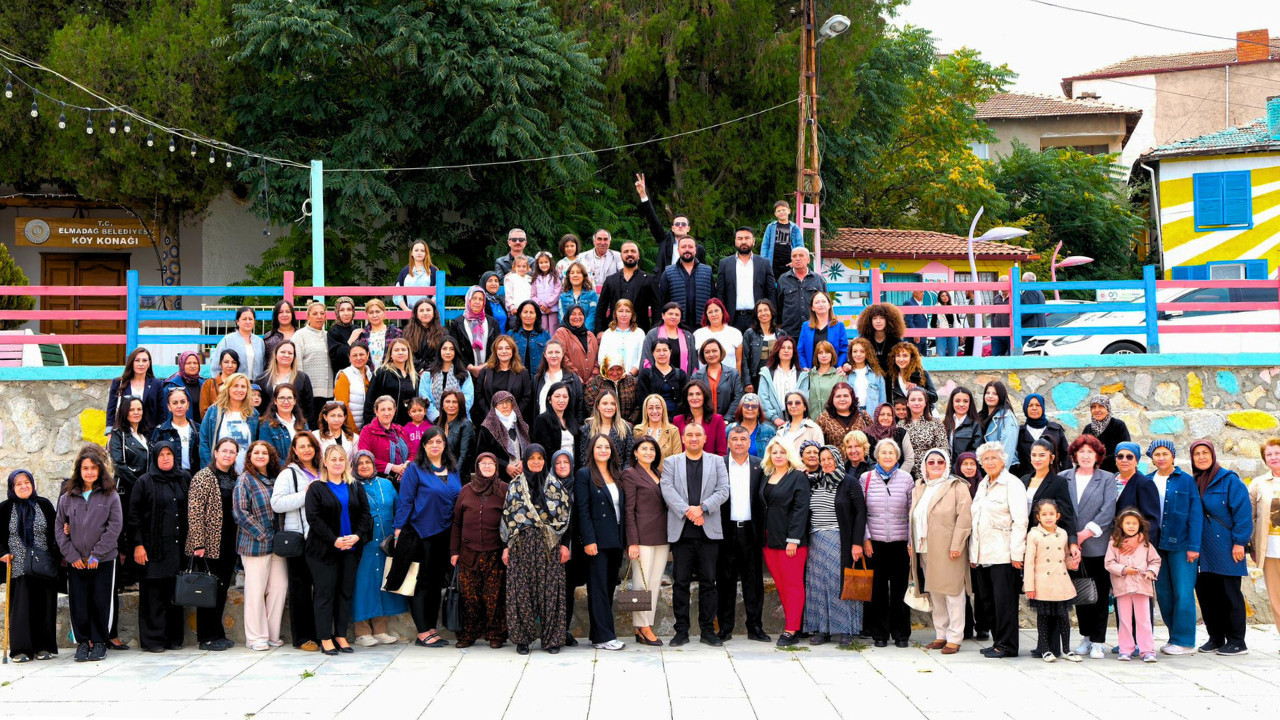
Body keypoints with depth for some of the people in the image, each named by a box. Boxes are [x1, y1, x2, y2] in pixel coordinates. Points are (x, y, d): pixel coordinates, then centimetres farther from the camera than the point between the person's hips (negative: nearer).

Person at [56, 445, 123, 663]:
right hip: (76, 561, 2)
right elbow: (59, 527, 6)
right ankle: (82, 641, 14)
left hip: (103, 560, -2)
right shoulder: (67, 497, 6)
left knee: (101, 602, 1)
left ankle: (99, 642, 14)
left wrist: (97, 554, -10)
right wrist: (71, 554, -4)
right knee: (78, 603, 2)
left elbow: (115, 527, -4)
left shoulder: (110, 496, 1)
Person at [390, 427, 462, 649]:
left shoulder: (453, 471, 11)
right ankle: (422, 633, -1)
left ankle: (432, 629, 17)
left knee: (437, 583, 10)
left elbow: (460, 501, 14)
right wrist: (399, 530, -13)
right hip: (420, 534, -5)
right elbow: (404, 500, -7)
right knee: (421, 583, -2)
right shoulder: (415, 470, -5)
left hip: (444, 535, 5)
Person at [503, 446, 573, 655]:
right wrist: (507, 546, 3)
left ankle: (552, 639, 2)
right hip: (522, 544, 1)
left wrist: (564, 544, -2)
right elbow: (508, 516, 9)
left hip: (549, 544, -1)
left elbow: (564, 517, 5)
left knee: (550, 589, -4)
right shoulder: (515, 485, 10)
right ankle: (522, 639, 4)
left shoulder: (556, 485, 8)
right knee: (521, 589, -2)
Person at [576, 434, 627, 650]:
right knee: (598, 588, -5)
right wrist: (589, 540, -16)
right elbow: (582, 510, -8)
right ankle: (603, 636, -5)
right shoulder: (584, 475, -3)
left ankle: (599, 634, 12)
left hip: (615, 540, 6)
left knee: (610, 586, 7)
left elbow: (623, 507, 16)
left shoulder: (618, 476, 15)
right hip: (597, 540, -6)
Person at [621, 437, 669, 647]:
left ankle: (646, 626, 10)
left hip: (662, 537, 7)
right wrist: (633, 542, -14)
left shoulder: (659, 474, 17)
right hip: (643, 535, -7)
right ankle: (642, 628, 1)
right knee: (642, 582, -5)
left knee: (655, 583, 6)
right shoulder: (630, 474, -2)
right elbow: (629, 511, -7)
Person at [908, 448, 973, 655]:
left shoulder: (957, 487, -3)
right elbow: (914, 519, 22)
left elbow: (965, 518, -10)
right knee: (934, 594, 11)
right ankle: (940, 635, 18)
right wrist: (912, 543, 13)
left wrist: (956, 545, -16)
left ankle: (954, 638, -2)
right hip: (925, 551, 7)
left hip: (947, 552, -7)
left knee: (953, 594, -5)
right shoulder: (919, 489, 17)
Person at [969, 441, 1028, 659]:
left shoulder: (1012, 484, -5)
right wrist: (973, 554, 18)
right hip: (983, 555, 8)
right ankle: (998, 642, 15)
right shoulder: (982, 485, 19)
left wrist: (1017, 553, -15)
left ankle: (1006, 645, -2)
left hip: (1003, 555, -8)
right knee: (987, 600, 7)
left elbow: (1020, 521, -10)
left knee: (1004, 600, -7)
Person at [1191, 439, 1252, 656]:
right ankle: (1216, 638, 18)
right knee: (1205, 593, 7)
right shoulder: (1193, 483, 13)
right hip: (1203, 549, 6)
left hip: (1225, 548, -6)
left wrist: (1239, 542, -14)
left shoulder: (1229, 480, -4)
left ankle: (1236, 642, 3)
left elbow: (1243, 512, -9)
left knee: (1230, 593, -2)